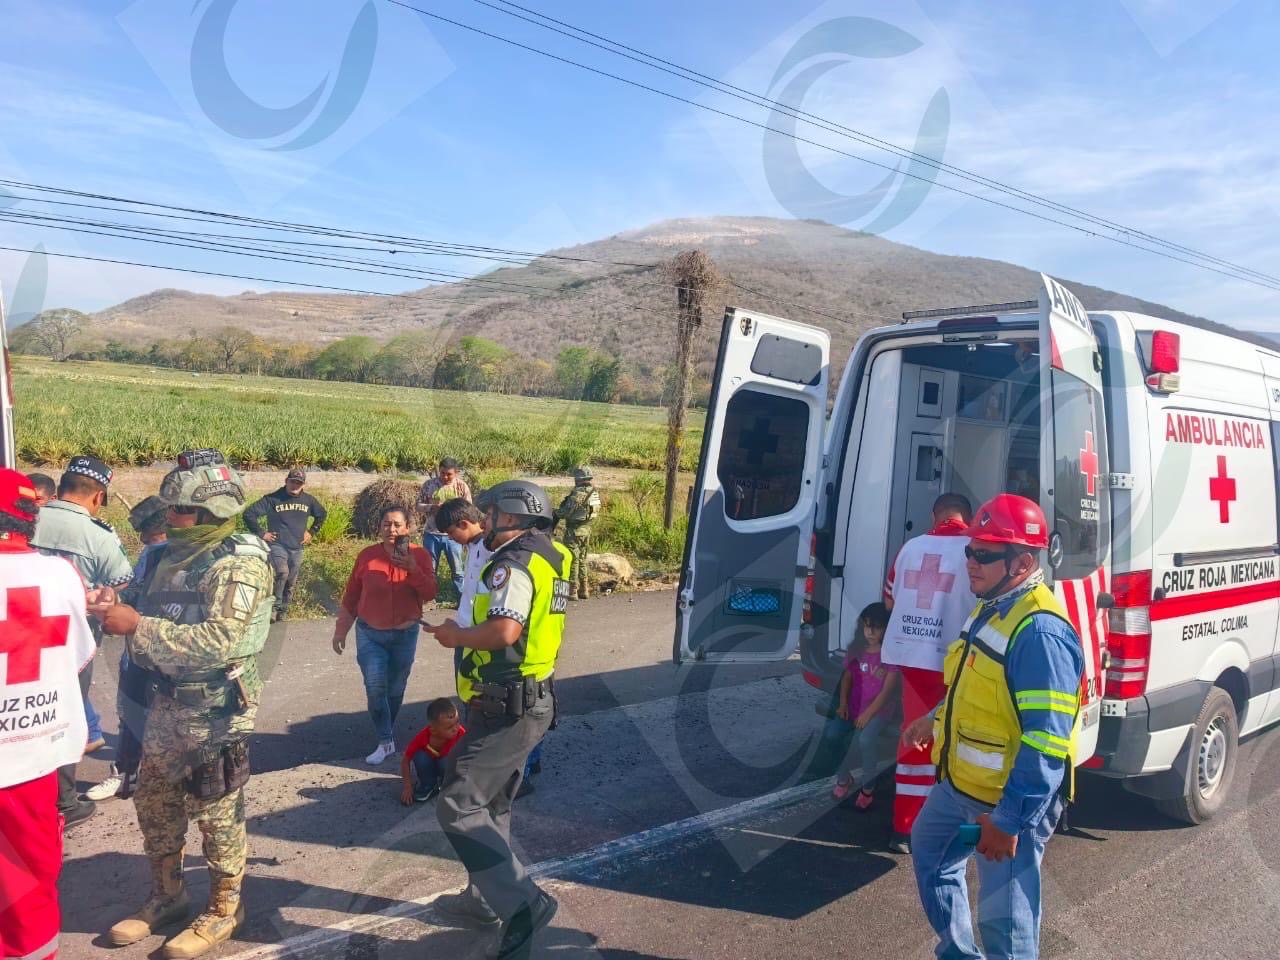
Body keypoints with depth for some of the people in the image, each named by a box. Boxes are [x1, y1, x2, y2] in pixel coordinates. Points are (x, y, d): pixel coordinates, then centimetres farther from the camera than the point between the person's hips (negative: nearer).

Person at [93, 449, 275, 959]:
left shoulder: (237, 564, -19)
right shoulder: (176, 553, 6)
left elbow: (220, 642, -29)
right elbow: (154, 609, 14)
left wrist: (136, 625, -26)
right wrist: (117, 602, -7)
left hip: (214, 711, -8)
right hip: (167, 702, 8)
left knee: (217, 814, 7)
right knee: (153, 804, 20)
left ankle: (224, 909, 26)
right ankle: (167, 896, 40)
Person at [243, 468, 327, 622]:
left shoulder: (308, 500, 3)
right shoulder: (272, 499, -10)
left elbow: (322, 514, 22)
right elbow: (249, 514, -9)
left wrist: (312, 532, 14)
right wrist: (261, 533, -8)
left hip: (297, 549, 4)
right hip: (277, 545, -4)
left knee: (290, 583, 10)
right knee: (282, 573, -27)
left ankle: (283, 611, 28)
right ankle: (275, 606, -8)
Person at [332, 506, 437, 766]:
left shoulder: (419, 555, -8)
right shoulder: (367, 556, -6)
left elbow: (429, 595, -17)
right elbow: (351, 597, 2)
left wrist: (413, 569, -30)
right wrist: (340, 630, 4)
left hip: (405, 634, 0)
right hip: (370, 634, 0)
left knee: (395, 690, 12)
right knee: (375, 688, -9)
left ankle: (386, 733, 33)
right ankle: (386, 742, 2)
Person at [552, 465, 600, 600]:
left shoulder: (577, 493, -20)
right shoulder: (594, 493, 6)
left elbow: (566, 512, -20)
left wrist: (555, 512, 2)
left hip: (574, 530, -8)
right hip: (587, 530, 8)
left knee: (572, 560, -3)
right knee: (582, 560, 17)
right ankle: (584, 590, 21)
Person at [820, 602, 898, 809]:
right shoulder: (856, 650, 6)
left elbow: (888, 689, -12)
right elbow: (846, 677, 10)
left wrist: (868, 714, -17)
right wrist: (842, 704, -5)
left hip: (879, 710, -5)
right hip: (853, 707, 5)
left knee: (865, 740, -32)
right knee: (830, 734, -20)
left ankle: (868, 786, -8)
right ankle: (844, 777, 5)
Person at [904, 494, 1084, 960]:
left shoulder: (1040, 632, -27)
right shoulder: (992, 607, 5)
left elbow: (1046, 744, -29)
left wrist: (1010, 820, -28)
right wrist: (935, 720, 27)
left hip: (1009, 800, -10)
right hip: (959, 782, 11)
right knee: (928, 850, 30)